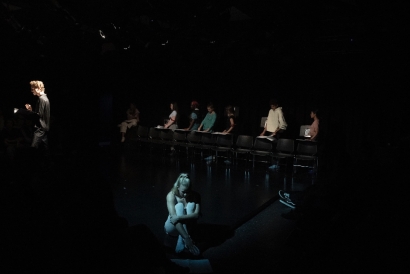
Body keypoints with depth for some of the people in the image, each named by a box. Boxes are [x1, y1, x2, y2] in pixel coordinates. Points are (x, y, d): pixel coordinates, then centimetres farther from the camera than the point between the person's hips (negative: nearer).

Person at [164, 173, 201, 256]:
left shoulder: (195, 196, -12)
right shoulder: (171, 195, -20)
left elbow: (196, 214, -25)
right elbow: (174, 217, -32)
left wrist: (179, 217, -40)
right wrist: (186, 238, -43)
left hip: (187, 225, 2)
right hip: (172, 227, -2)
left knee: (191, 205, -25)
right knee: (179, 206, -29)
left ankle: (181, 241, -31)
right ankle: (183, 240, -38)